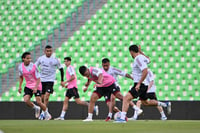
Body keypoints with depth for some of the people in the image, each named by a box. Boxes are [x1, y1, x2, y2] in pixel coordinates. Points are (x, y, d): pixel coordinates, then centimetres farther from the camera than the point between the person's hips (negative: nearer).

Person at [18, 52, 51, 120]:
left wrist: (36, 87, -26)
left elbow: (38, 78, -14)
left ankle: (47, 114, 12)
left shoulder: (33, 66, -17)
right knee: (26, 100, -18)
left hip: (37, 86, -4)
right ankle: (36, 108, 12)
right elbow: (21, 77, 14)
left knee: (39, 102, -10)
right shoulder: (20, 67, -5)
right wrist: (20, 86, 7)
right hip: (28, 86, 4)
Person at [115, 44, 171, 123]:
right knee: (145, 102, 24)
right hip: (143, 85, 10)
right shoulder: (142, 57, 11)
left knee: (126, 98, -19)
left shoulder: (138, 59, -18)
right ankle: (165, 104, 28)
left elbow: (145, 71, -28)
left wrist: (139, 84, -28)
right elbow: (148, 60, 36)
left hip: (140, 84, -10)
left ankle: (122, 118, -28)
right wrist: (140, 52, 39)